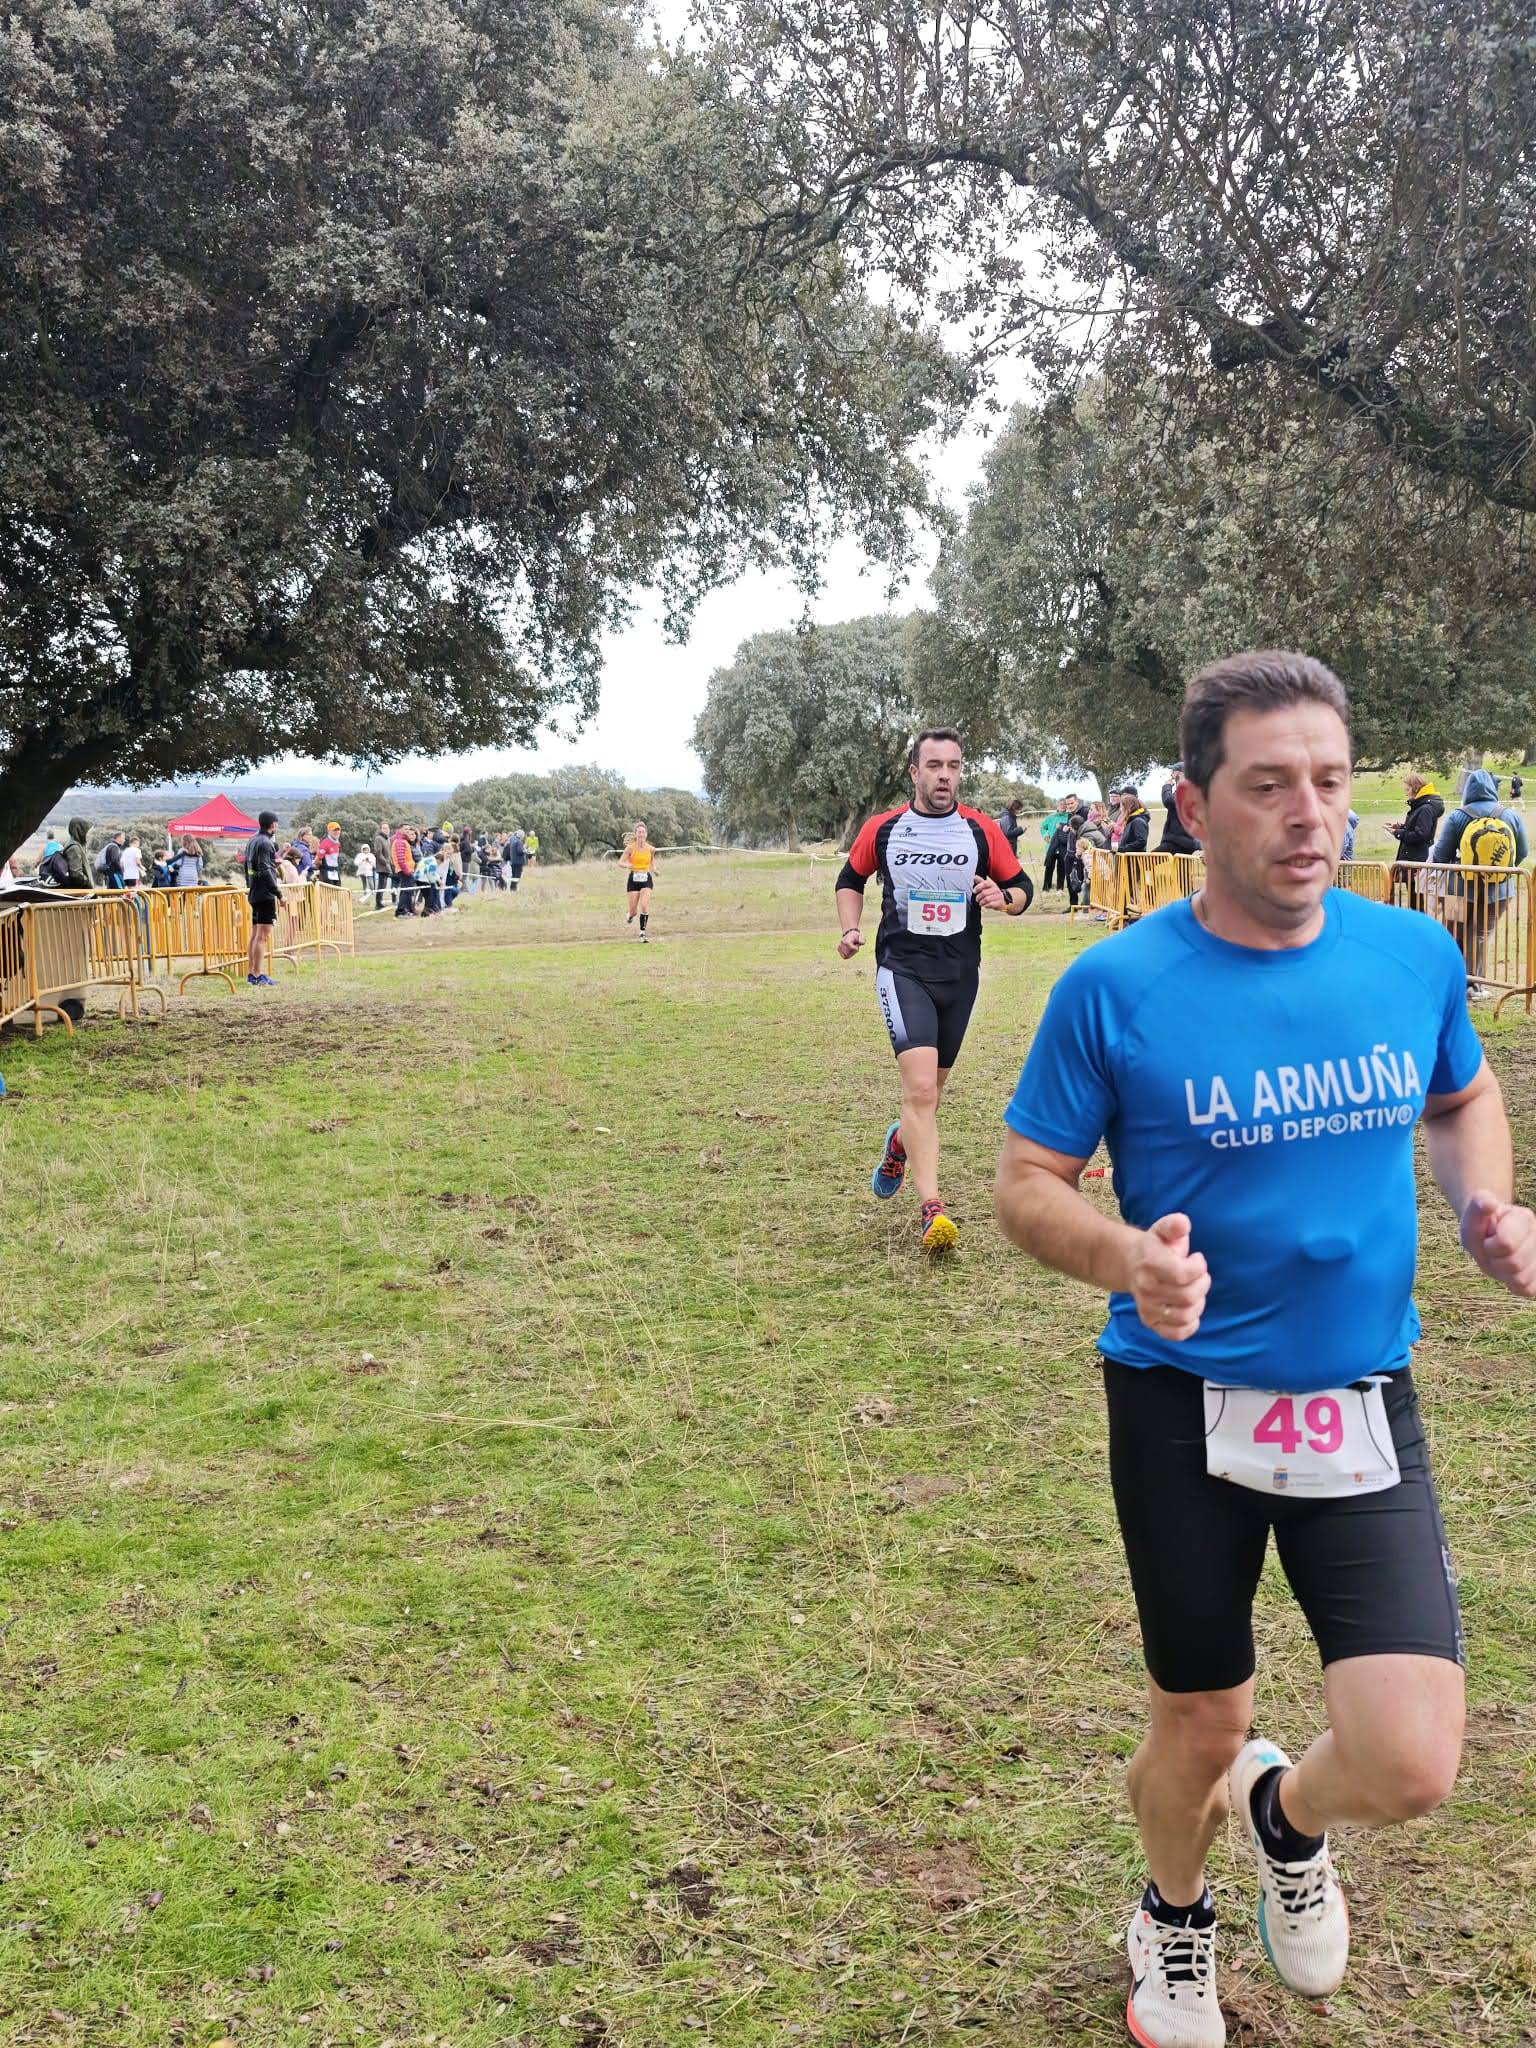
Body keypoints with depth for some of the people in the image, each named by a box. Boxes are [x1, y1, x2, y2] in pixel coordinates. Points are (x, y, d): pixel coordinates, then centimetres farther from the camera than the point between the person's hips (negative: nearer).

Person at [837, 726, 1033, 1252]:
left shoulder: (982, 831, 0)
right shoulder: (882, 829, -1)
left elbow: (1022, 887, 8)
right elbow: (850, 879, 16)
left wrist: (1003, 897, -15)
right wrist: (849, 929, -1)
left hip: (960, 973, 3)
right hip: (902, 968, -3)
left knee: (930, 1089, 16)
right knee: (921, 1087, -19)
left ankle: (900, 1142, 51)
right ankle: (932, 1210, -20)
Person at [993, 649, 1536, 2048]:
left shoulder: (1414, 954, -3)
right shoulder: (1116, 987, -13)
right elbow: (1028, 1185, -6)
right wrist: (1127, 1258, -26)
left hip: (1364, 1406, 2)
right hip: (1184, 1406, -2)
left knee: (1410, 1766, -9)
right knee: (1198, 1731, 13)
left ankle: (1286, 1813, 29)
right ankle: (1175, 1913, 48)